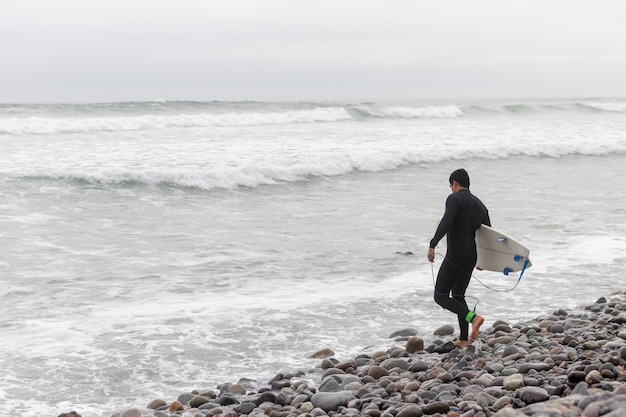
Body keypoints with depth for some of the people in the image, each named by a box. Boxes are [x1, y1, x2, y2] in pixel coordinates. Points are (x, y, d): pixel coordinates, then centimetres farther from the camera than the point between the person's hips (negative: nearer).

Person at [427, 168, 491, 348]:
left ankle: (473, 317, -23)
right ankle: (463, 339, 15)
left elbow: (446, 222, -25)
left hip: (455, 257, -8)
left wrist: (432, 245, -31)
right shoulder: (479, 205, 16)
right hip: (471, 258, 8)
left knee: (441, 297, -4)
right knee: (458, 296, 19)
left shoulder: (454, 199, -7)